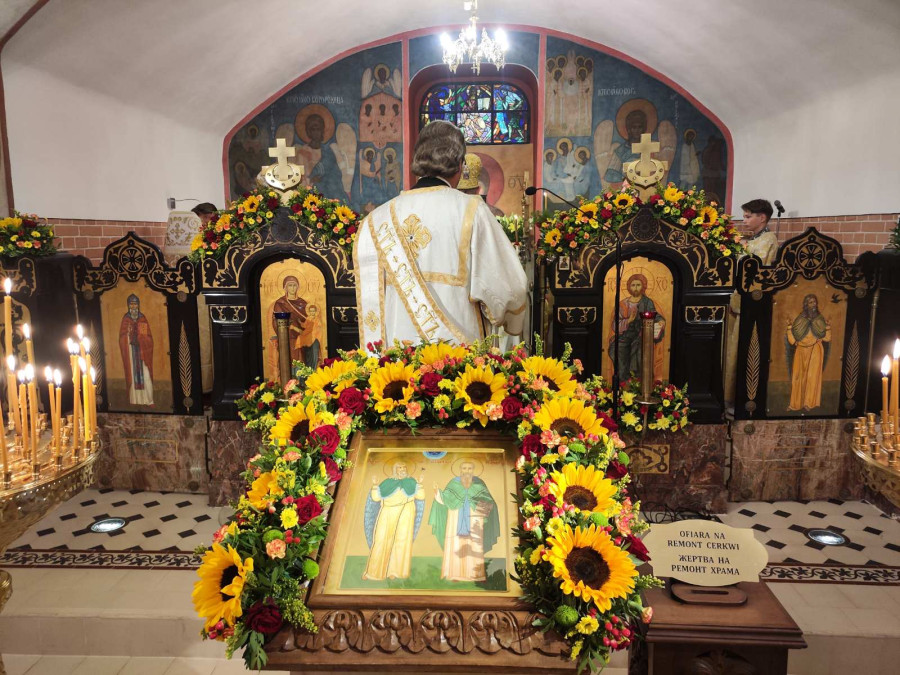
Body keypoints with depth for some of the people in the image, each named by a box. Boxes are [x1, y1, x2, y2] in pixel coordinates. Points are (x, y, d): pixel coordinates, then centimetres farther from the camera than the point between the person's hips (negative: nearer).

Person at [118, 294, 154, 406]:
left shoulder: (143, 319, 8)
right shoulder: (125, 320, 7)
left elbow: (149, 337, 4)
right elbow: (122, 339, 3)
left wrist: (140, 337, -12)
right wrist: (127, 334, -16)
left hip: (143, 351, 0)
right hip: (131, 352, 0)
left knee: (145, 375, -6)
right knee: (133, 374, -2)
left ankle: (148, 400, -4)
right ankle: (135, 400, 2)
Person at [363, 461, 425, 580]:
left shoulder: (411, 482, 12)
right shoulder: (387, 483, 10)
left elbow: (421, 496, 2)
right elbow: (376, 497, 5)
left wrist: (419, 483, -8)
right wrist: (375, 485, -7)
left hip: (405, 517, 1)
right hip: (388, 516, 0)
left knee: (402, 542, -3)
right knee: (381, 541, -2)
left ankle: (395, 571, 4)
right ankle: (374, 571, 8)